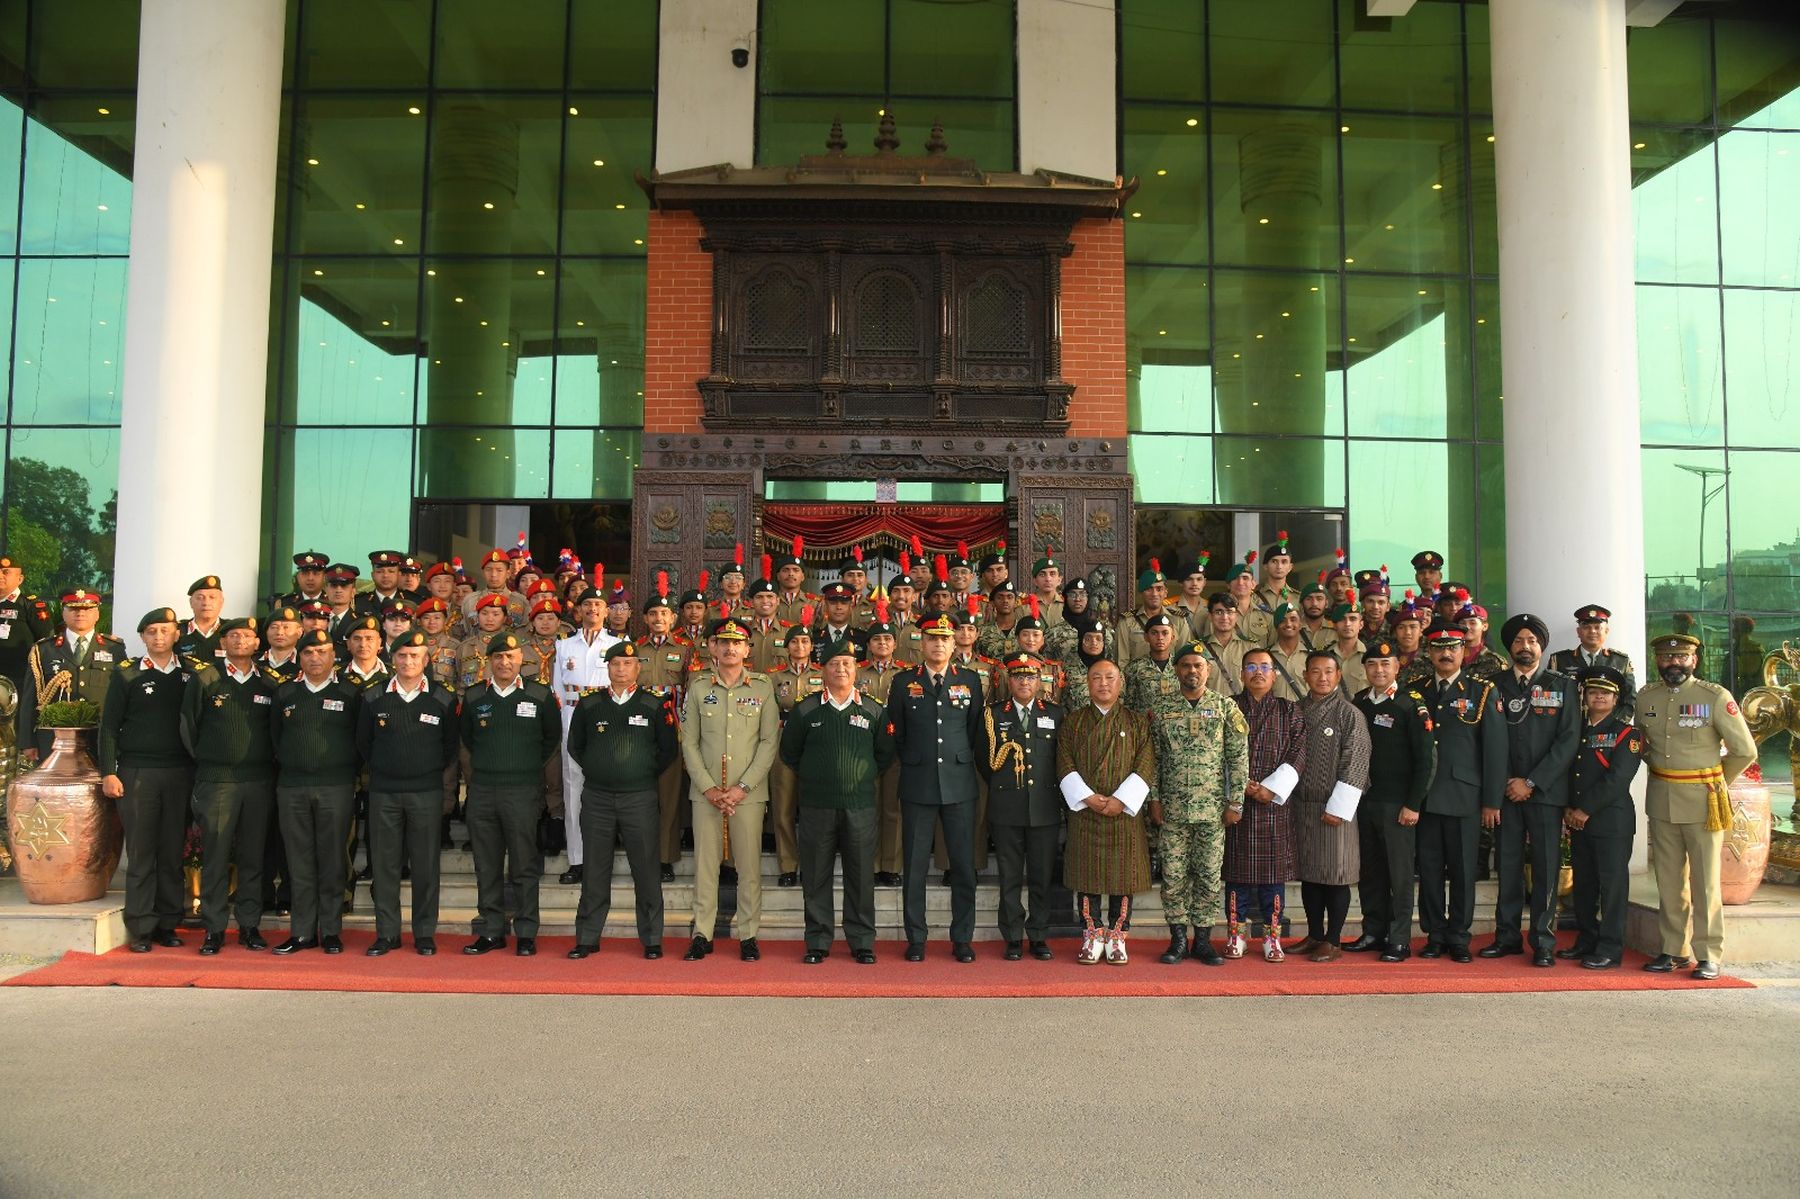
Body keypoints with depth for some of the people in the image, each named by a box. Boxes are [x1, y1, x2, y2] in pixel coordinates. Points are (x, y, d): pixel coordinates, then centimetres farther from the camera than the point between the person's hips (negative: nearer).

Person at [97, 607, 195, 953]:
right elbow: (109, 725, 2)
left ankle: (168, 924, 12)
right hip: (137, 772, -1)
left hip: (180, 773, 2)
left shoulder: (190, 675, 8)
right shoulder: (126, 674, 4)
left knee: (173, 852, 5)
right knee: (141, 853, 0)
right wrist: (108, 772, -5)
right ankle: (141, 928, 7)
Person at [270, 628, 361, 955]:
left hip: (336, 787, -2)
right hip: (292, 787, 2)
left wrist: (349, 771, 2)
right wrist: (287, 766, 10)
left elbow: (360, 739, 5)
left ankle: (331, 931, 10)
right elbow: (275, 736, 15)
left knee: (332, 861, 2)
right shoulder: (284, 693, 9)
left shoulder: (350, 693, 2)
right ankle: (302, 932, 11)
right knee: (299, 861, 5)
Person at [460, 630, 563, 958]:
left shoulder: (540, 696, 1)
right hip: (482, 790, 3)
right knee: (486, 866, 7)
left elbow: (553, 737, 12)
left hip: (523, 791, -3)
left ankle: (526, 934, 8)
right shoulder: (474, 698, 7)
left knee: (524, 867, 1)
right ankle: (491, 931, 16)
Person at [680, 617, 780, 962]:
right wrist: (709, 788, -6)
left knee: (750, 864, 2)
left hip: (749, 792, -1)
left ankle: (748, 935, 13)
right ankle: (702, 935, 13)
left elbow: (769, 741, -1)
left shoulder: (763, 687, 2)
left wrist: (743, 787, -8)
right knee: (705, 862, 4)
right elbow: (689, 742, 4)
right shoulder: (698, 687, 5)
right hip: (705, 791, 1)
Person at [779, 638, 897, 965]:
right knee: (816, 877, 4)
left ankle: (862, 943, 13)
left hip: (861, 806, 0)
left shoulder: (873, 711, 6)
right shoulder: (806, 710, 4)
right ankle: (817, 943, 14)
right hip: (816, 806, 0)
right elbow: (789, 752, 14)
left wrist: (867, 777, 11)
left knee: (861, 877, 3)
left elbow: (885, 753, 16)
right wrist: (811, 777, 11)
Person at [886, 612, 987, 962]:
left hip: (960, 785, 1)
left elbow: (977, 730, 12)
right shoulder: (904, 682, 5)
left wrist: (961, 762, 11)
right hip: (917, 785, 0)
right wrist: (912, 764, 10)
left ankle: (962, 939, 14)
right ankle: (916, 939, 14)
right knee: (914, 866, 4)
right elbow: (895, 733, 10)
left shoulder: (971, 680, 7)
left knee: (964, 865, 3)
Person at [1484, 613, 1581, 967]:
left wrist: (1531, 782, -9)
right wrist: (1505, 782, -5)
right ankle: (1507, 936, 13)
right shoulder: (1496, 687, 9)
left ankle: (1543, 942, 6)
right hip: (1506, 789, 1)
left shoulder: (1563, 687, 5)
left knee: (1546, 866, 0)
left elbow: (1569, 740, -3)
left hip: (1545, 790, -1)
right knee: (1508, 864, 5)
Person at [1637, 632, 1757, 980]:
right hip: (1661, 800, 4)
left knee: (1705, 882, 0)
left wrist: (1714, 782, 6)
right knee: (1668, 880, 9)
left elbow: (1744, 750, -2)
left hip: (1702, 800, -4)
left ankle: (1708, 955, 8)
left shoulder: (1715, 697, -7)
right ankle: (1674, 950, 17)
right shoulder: (1645, 698, 5)